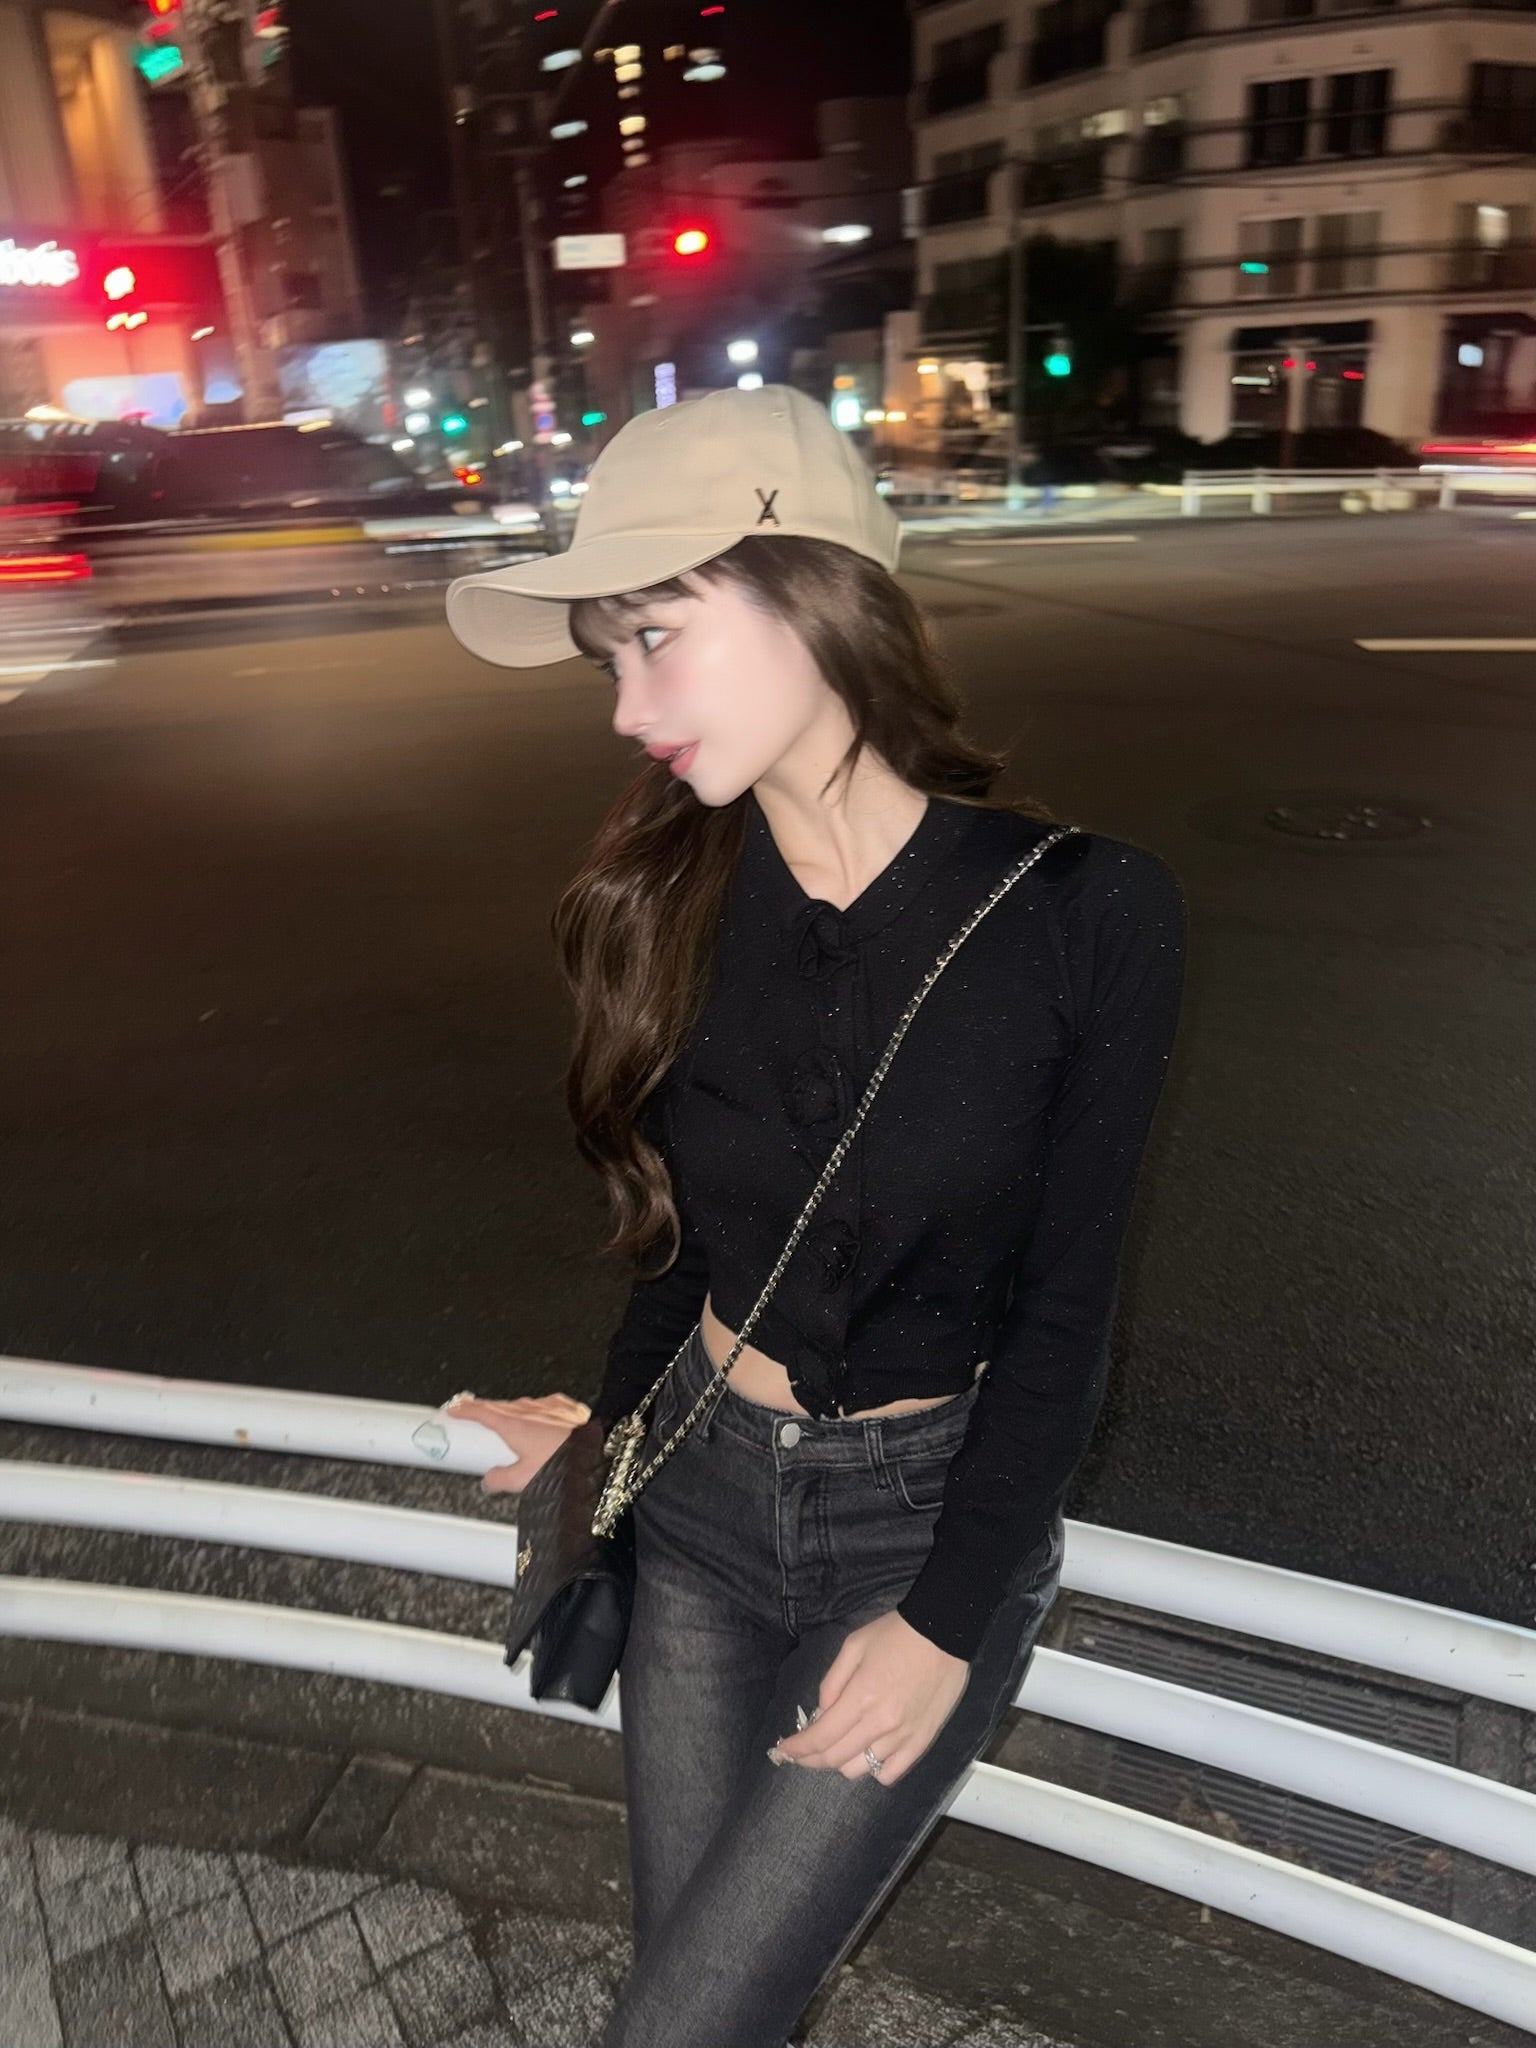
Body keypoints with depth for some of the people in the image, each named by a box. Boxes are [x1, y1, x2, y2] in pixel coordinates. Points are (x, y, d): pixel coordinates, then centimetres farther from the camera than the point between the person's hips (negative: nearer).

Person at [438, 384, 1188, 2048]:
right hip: (702, 1491, 4)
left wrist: (948, 1619, -11)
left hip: (936, 1514, -3)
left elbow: (1063, 1309, -13)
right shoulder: (675, 903, -7)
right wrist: (606, 1422, 5)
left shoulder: (1086, 910, -18)